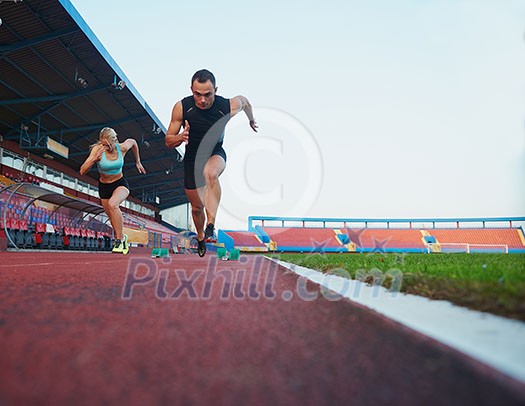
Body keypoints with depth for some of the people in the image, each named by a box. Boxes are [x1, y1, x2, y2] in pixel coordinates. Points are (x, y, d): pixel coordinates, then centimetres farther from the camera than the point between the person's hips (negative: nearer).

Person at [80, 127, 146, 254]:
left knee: (112, 204, -34)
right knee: (113, 219, 10)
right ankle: (122, 239, 39)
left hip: (120, 184, -2)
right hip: (104, 187, 2)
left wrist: (138, 161, 17)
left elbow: (133, 141, 11)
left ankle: (120, 239, -25)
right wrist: (95, 159, -38)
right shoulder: (97, 149, -19)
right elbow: (82, 171, -23)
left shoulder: (122, 147, -15)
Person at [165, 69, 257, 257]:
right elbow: (168, 141, -11)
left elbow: (244, 100, 4)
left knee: (210, 173, -40)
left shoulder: (228, 106, -22)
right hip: (192, 158, 2)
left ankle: (211, 225, -37)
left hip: (216, 153, -2)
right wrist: (181, 137, -34)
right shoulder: (181, 107, -21)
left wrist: (251, 120, 21)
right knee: (197, 207, 12)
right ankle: (201, 237, 43)